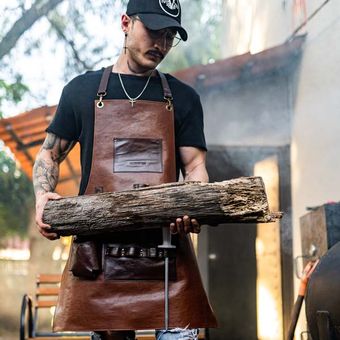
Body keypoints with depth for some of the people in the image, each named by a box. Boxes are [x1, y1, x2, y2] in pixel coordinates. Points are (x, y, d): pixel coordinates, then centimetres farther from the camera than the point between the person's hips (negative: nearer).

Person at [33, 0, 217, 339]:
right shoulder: (82, 90, 14)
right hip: (100, 250, 0)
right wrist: (43, 194, -3)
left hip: (165, 246, 0)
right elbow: (50, 153, 18)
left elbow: (194, 164, 9)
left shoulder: (182, 98, 15)